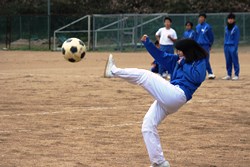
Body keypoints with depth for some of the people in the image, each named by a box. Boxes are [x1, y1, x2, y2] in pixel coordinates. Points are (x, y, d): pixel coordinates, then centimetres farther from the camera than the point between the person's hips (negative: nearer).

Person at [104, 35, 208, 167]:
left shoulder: (200, 62, 2)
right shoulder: (178, 60, 23)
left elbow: (196, 77, -16)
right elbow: (161, 56, 25)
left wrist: (184, 64, -7)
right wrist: (147, 43, 16)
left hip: (176, 95, -9)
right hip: (167, 99, 9)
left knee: (144, 75, -16)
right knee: (147, 127, 7)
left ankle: (113, 71, -6)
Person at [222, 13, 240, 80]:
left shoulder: (236, 28, -5)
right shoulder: (226, 28, 13)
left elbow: (237, 39, -8)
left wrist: (235, 48, -14)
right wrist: (225, 47, 10)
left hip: (233, 46, -6)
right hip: (226, 46, 6)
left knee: (235, 61, -4)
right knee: (228, 61, 8)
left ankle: (236, 75, -2)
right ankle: (229, 75, 13)